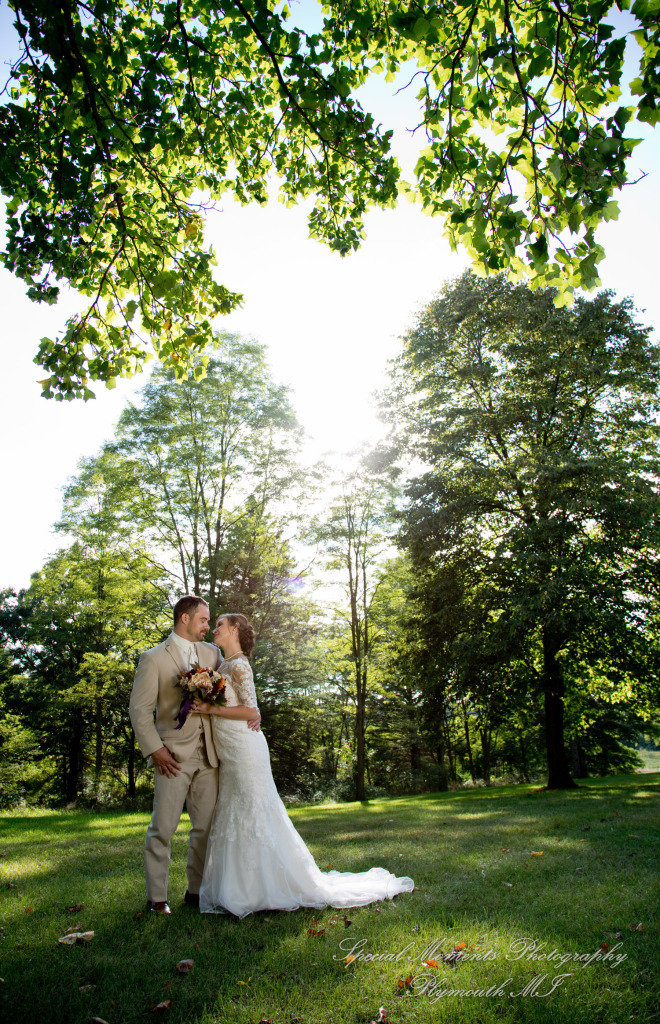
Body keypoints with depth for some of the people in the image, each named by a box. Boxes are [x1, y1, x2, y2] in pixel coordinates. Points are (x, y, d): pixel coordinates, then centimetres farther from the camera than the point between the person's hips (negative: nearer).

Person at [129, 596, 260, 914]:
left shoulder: (211, 653, 11)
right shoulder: (154, 658, -4)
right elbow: (139, 709, -6)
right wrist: (155, 749, -13)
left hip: (208, 756, 5)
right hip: (174, 756, -5)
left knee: (206, 826, 11)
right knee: (163, 828, 2)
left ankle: (196, 891, 25)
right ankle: (156, 897, 17)